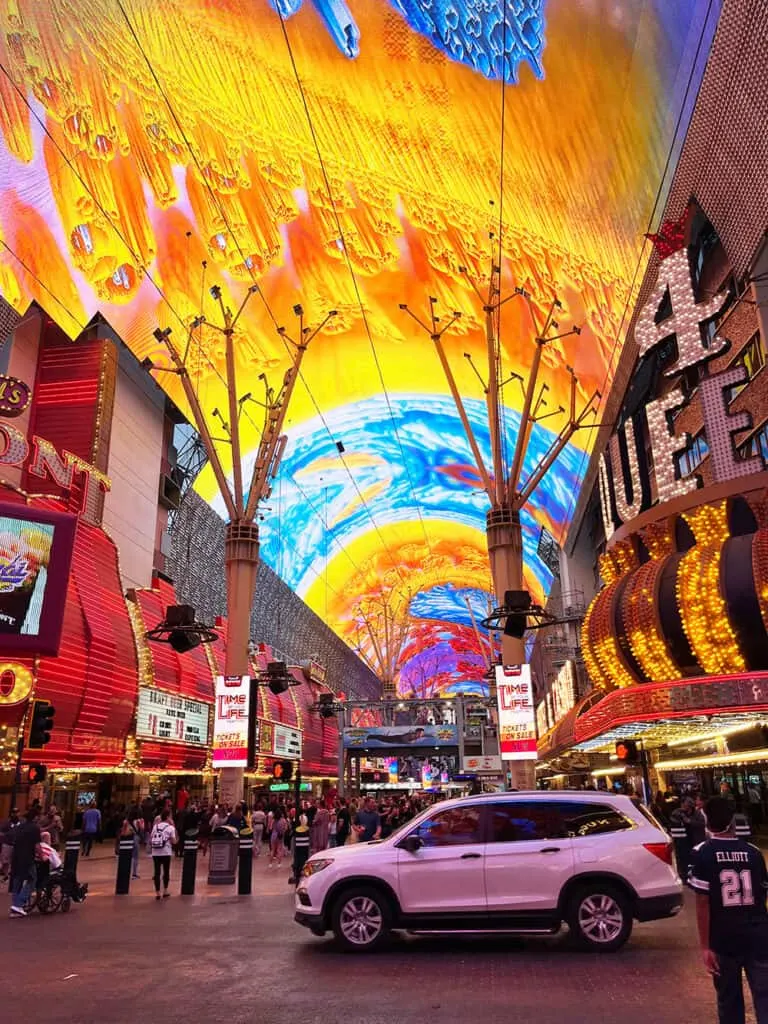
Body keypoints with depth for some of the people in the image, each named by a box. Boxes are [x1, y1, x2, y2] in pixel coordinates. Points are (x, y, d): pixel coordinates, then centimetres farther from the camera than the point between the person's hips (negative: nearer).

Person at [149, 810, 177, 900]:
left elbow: (150, 839, 7)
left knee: (157, 872, 6)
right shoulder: (170, 827, -4)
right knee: (166, 872, 12)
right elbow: (174, 841, -6)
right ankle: (165, 891, 16)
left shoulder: (155, 826, 8)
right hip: (166, 853, -3)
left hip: (155, 853, 3)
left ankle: (157, 893, 6)